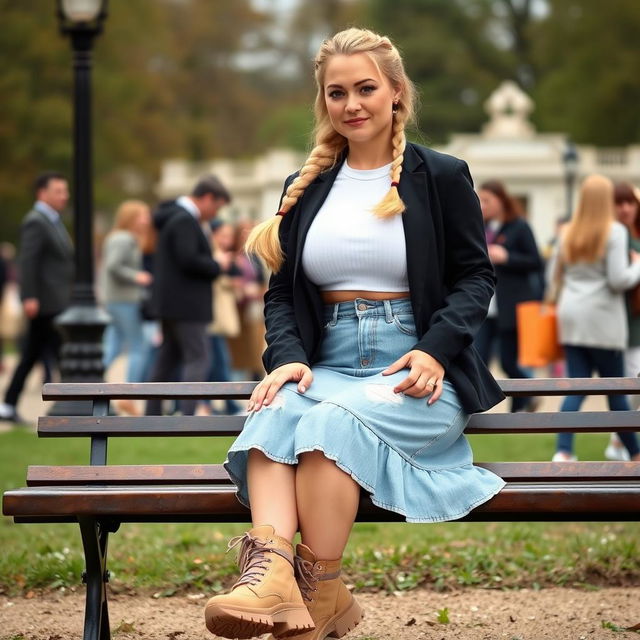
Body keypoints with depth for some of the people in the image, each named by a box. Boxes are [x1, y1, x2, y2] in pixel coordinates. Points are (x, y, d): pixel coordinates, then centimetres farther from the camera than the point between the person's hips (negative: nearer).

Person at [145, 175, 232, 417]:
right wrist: (217, 264, -10)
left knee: (168, 359, 13)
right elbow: (188, 259, -24)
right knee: (198, 358, -10)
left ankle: (153, 415, 16)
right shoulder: (185, 220, -16)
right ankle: (189, 414, -16)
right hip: (186, 304, -11)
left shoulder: (175, 217, 17)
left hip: (172, 303, 11)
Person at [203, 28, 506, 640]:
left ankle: (322, 589, -31)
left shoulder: (442, 177, 8)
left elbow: (476, 277, 7)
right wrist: (287, 357, -7)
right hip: (327, 367, 3)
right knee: (273, 414, -33)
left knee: (332, 420, -35)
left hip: (416, 377, -3)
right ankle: (270, 572, -52)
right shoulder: (305, 188, 19)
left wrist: (435, 350, -11)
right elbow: (280, 292, 15)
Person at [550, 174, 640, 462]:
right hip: (602, 319, -5)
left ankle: (563, 451, -12)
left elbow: (554, 274, 15)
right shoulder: (614, 231, -9)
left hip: (570, 317, 5)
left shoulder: (569, 233, 8)